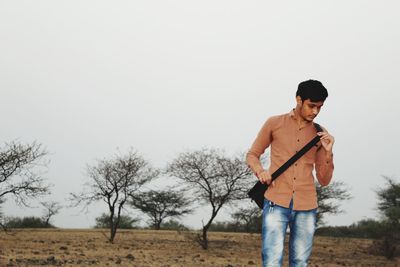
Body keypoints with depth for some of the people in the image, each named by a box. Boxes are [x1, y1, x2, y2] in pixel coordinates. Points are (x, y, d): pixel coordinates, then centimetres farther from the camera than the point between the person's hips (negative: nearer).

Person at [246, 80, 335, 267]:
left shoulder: (320, 134, 12)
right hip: (277, 203, -2)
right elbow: (252, 155, 14)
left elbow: (324, 180, 13)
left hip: (307, 207, 3)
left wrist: (328, 152, -3)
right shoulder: (274, 123, 6)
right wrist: (260, 171, -8)